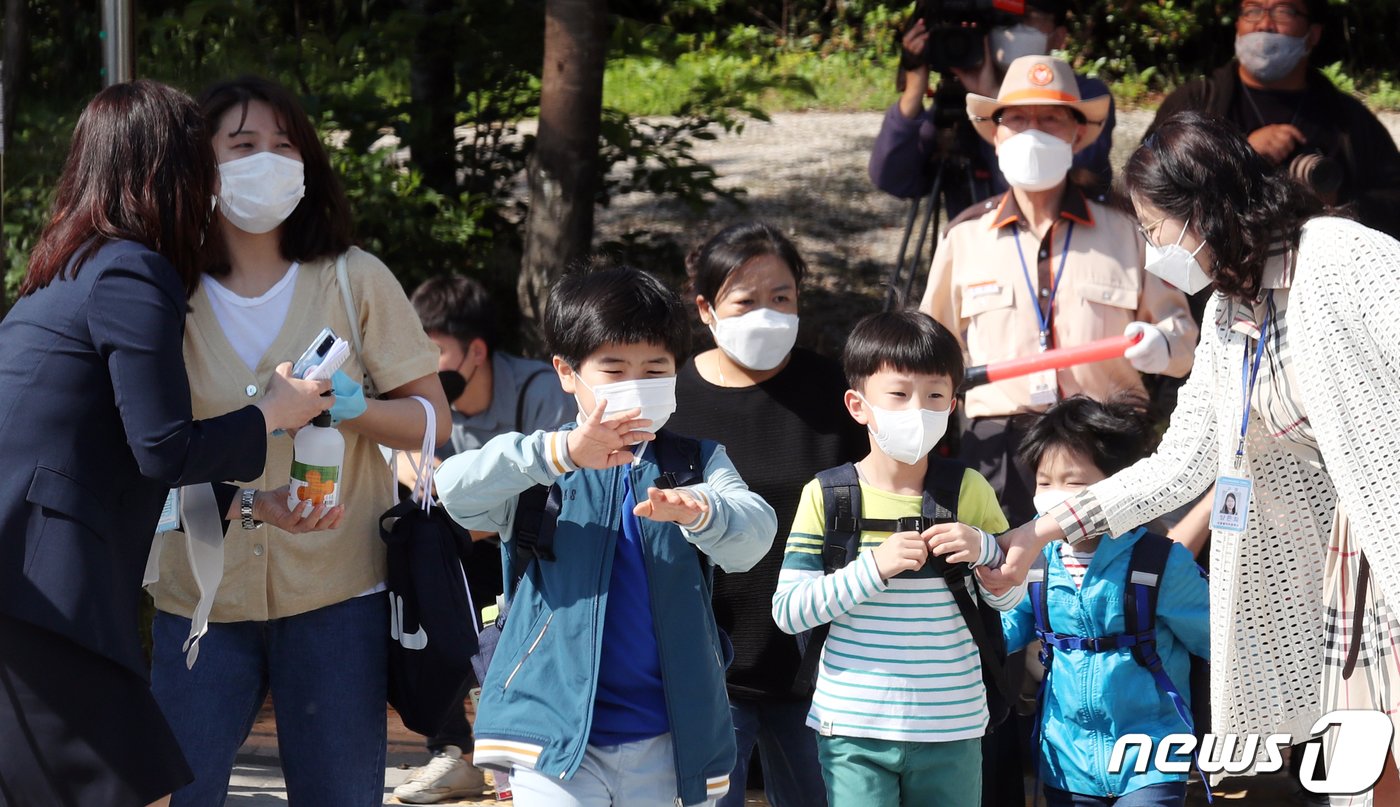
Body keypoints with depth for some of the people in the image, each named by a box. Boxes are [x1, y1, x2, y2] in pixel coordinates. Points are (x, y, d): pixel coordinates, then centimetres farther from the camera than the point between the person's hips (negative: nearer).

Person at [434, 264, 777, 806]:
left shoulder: (697, 463, 8)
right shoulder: (539, 471, 3)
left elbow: (753, 536, -12)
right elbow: (457, 489, -17)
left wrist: (697, 511, -36)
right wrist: (562, 452, -33)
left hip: (670, 741, 2)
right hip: (557, 736, -2)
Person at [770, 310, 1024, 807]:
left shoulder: (969, 491, 3)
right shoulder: (826, 496, -4)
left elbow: (1009, 598, 10)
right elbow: (787, 611, -10)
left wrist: (983, 551, -11)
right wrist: (873, 568, -21)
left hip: (952, 727, 2)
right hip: (854, 729, -2)